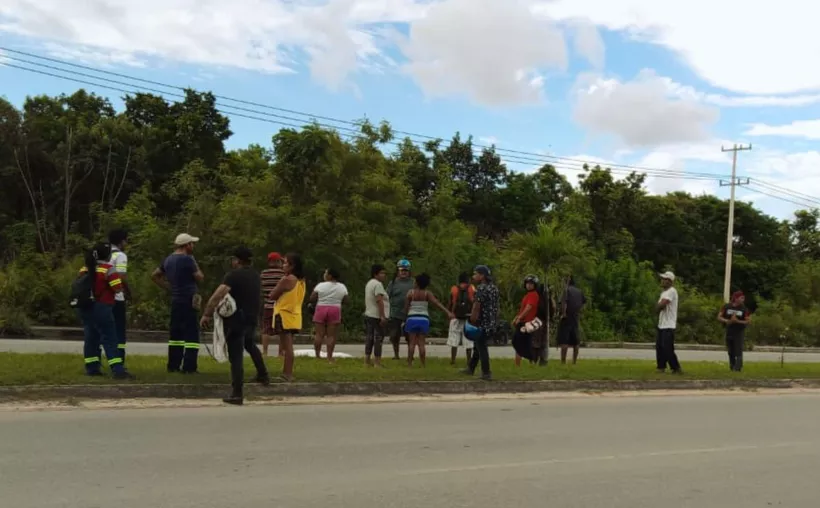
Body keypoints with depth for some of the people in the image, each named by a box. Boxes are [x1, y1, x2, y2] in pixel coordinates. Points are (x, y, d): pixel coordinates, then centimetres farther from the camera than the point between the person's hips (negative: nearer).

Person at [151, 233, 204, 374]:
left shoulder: (169, 259, 11)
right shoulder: (187, 259, -14)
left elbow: (154, 276, 19)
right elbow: (200, 278, -9)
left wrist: (169, 287, 16)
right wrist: (195, 263, 1)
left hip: (175, 301, 9)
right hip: (188, 301, -9)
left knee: (176, 334, 14)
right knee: (192, 334, -5)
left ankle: (173, 365, 17)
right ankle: (189, 367, -7)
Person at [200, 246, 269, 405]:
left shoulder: (234, 275, -15)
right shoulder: (256, 275, 8)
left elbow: (217, 295, -25)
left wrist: (206, 314, -22)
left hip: (236, 320, -7)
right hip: (252, 318, 7)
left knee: (236, 356, -3)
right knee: (251, 346, 34)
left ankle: (237, 394, -4)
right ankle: (263, 375, 38)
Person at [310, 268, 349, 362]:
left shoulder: (321, 285, -5)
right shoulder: (342, 287, 3)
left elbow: (312, 298, -5)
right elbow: (346, 300, 3)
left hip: (321, 310, -1)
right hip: (335, 311, 1)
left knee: (319, 334, 3)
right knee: (331, 335, 1)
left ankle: (317, 355, 4)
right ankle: (329, 357, -2)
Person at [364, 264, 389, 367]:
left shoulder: (369, 283, 18)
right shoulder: (378, 284, -14)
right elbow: (379, 300, -23)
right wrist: (382, 316, -25)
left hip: (369, 315, 10)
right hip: (377, 316, -10)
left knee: (369, 337, 12)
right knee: (378, 338, -7)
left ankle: (367, 360, 16)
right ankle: (377, 362, -7)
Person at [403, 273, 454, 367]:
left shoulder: (410, 292, -2)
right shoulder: (427, 293, -3)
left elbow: (406, 307, -2)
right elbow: (437, 303, -13)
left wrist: (406, 315, 16)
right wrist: (448, 312, -19)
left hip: (412, 318, 0)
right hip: (423, 319, 0)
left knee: (412, 342, 5)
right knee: (422, 343, 4)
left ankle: (409, 363, 5)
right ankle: (423, 364, 3)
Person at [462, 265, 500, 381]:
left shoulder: (481, 288, -16)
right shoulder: (494, 288, 11)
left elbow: (476, 307, -19)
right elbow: (496, 305, 15)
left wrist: (472, 322, -13)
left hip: (482, 323, -9)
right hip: (492, 323, 9)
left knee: (481, 348, 0)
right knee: (477, 345, 20)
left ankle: (486, 373, 4)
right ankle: (470, 369, 30)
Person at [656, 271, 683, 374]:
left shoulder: (672, 291, -13)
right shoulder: (664, 292, 19)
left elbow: (661, 305, -23)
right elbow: (659, 306, 18)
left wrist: (658, 306, -2)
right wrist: (660, 306, -4)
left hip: (668, 326, -10)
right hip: (661, 324, 10)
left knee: (667, 348, -11)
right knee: (659, 346, 9)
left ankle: (676, 368, -3)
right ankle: (661, 367, 16)